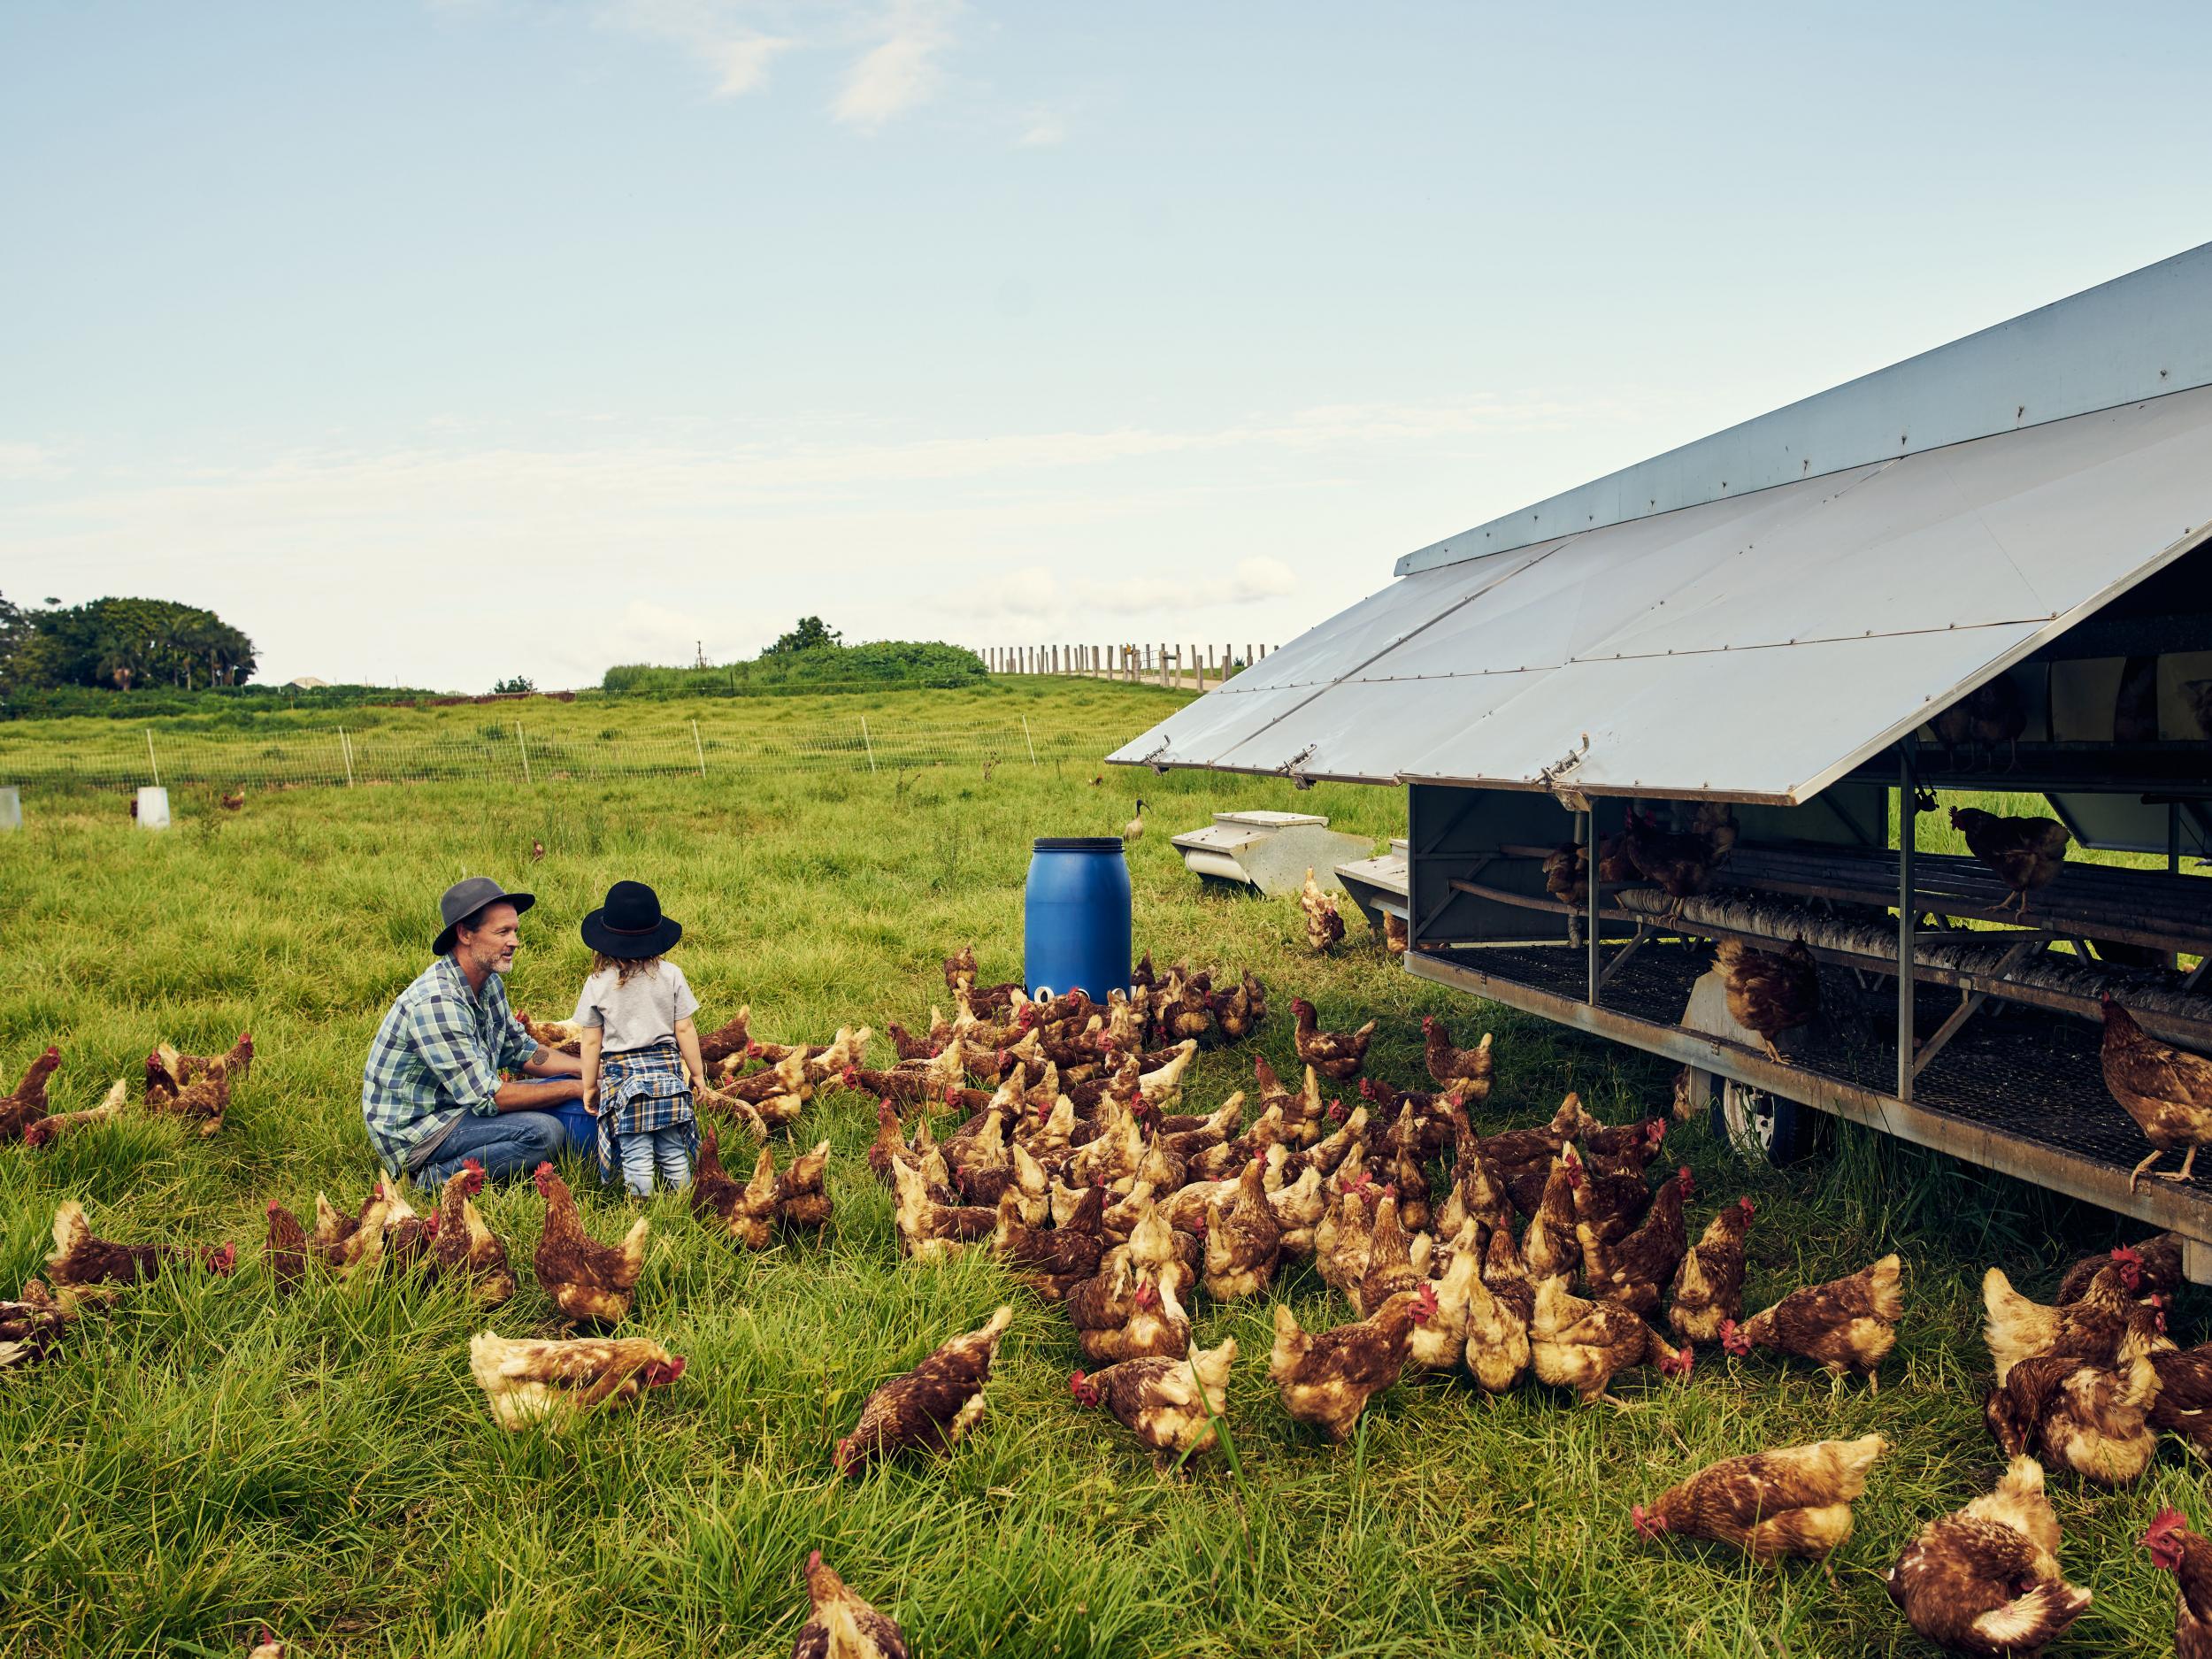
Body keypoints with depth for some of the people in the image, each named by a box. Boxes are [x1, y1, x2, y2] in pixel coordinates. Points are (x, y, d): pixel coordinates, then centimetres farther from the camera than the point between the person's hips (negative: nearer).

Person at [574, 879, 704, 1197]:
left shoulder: (597, 984, -5)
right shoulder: (671, 975, -2)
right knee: (673, 1152, 12)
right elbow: (685, 1030, 0)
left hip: (622, 1078, -2)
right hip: (667, 1072, 2)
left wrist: (589, 1086, 11)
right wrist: (697, 1072, 12)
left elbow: (591, 1043, -1)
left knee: (636, 1156, 2)